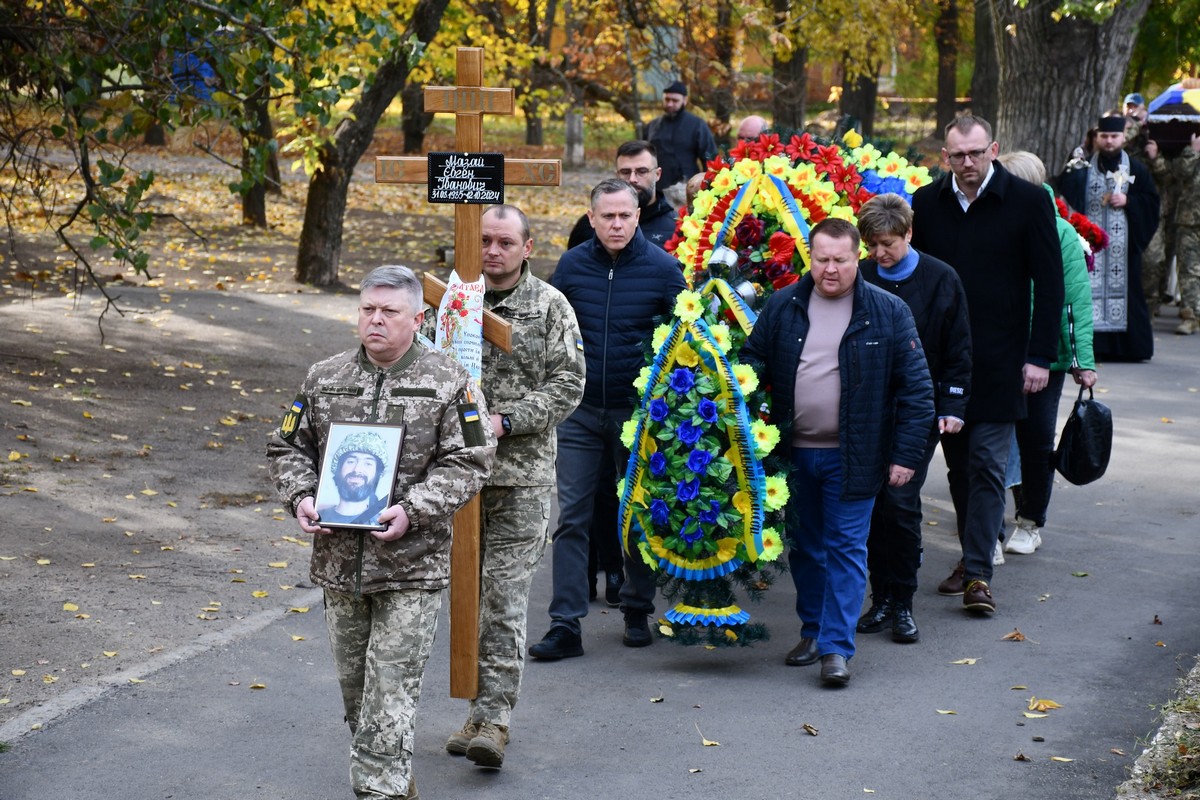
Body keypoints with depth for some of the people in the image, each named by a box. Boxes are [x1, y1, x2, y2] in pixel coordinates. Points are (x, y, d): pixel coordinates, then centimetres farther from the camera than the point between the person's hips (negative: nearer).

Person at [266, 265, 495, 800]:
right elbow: (289, 447, 14)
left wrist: (413, 511, -18)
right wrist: (301, 497, -6)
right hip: (338, 560, 4)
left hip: (412, 563, -4)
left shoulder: (449, 384, -4)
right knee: (353, 683, 14)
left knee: (390, 688, -8)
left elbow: (468, 462, -7)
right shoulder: (323, 378, 7)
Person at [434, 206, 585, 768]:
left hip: (522, 473, -3)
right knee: (468, 590, 9)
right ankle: (481, 707, 20)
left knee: (506, 594, -8)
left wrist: (506, 422, -14)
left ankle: (493, 717, -8)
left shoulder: (549, 306, -1)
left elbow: (567, 385, -5)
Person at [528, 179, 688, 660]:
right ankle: (565, 626, -1)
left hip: (638, 410, -1)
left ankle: (637, 612, 25)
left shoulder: (662, 268, -5)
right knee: (572, 517, -2)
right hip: (580, 411, 1)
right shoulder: (572, 265, 1)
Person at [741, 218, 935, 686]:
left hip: (852, 456, -4)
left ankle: (836, 647, -1)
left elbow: (916, 388, -4)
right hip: (793, 453, 4)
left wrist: (907, 454, -9)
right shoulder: (782, 307, 3)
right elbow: (752, 362, 10)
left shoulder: (888, 313, -5)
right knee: (804, 547, 14)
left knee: (845, 549, -3)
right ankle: (813, 631, 28)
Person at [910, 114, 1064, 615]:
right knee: (958, 463, 11)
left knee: (987, 464, -6)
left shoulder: (1028, 203, -5)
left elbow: (1049, 285, -2)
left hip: (998, 362, -4)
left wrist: (1040, 356, -7)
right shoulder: (927, 203, 4)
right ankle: (972, 558, 22)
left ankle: (979, 573, -6)